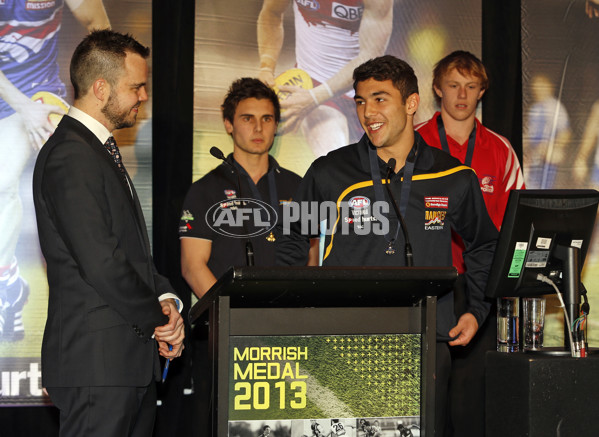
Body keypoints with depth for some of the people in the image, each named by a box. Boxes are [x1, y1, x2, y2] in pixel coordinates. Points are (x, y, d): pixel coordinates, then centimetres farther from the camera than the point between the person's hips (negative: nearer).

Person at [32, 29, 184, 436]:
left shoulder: (101, 149, 18)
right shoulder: (70, 157, -15)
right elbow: (101, 263, -21)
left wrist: (164, 299, 2)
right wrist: (157, 317, -8)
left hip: (133, 357, 10)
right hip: (97, 361, -10)